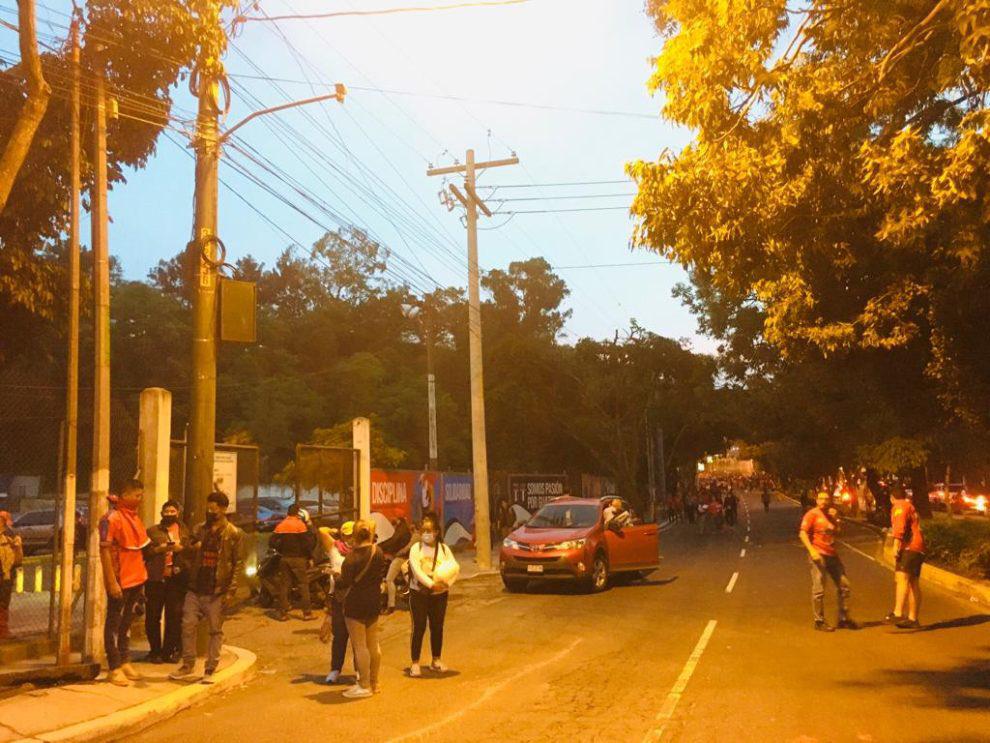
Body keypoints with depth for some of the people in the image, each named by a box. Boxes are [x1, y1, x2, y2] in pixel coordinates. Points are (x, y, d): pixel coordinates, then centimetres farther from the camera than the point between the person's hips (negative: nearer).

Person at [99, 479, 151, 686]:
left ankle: (124, 662, 27)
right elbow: (104, 551, -17)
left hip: (136, 579, 8)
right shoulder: (112, 518, -14)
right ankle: (114, 668, 8)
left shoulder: (134, 517, 11)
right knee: (114, 623, 2)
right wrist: (112, 582, -20)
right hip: (120, 581, -8)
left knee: (127, 622, 17)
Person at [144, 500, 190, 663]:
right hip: (156, 578, -1)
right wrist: (159, 548, -15)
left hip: (176, 578, 1)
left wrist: (180, 548, -7)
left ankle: (170, 651, 11)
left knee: (174, 616, 1)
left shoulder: (184, 531, 15)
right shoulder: (153, 531, 8)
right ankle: (155, 651, 14)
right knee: (153, 616, 1)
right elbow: (144, 552, -1)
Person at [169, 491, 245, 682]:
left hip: (217, 592, -4)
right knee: (188, 626, 5)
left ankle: (210, 670, 13)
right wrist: (191, 549, -8)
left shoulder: (234, 534, -4)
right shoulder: (198, 529, 9)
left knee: (215, 631, 4)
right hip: (195, 588, 4)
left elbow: (238, 564, -5)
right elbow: (188, 556, 17)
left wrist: (231, 590, -12)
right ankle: (187, 665, 20)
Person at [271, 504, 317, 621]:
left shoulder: (280, 526, 6)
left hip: (284, 558, 5)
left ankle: (282, 613, 9)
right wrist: (310, 557, -2)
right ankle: (307, 612, 0)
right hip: (298, 558, -4)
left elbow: (272, 543, 2)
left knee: (284, 585, 9)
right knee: (303, 585, 1)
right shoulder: (300, 524, -9)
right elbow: (307, 543, -12)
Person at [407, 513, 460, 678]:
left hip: (439, 594, 3)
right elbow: (417, 570, -16)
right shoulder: (415, 549, -4)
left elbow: (455, 567, -5)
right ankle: (415, 663, 5)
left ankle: (436, 660, 26)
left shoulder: (444, 548, 3)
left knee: (437, 627, 11)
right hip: (419, 594, -3)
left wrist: (447, 582, -23)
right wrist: (431, 584, -27)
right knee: (418, 628, -3)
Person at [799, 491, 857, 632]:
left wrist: (836, 519, 1)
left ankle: (843, 619, 22)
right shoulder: (812, 514, -6)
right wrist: (812, 550, -23)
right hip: (819, 556, -7)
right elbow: (802, 533, -13)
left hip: (832, 555, 7)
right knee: (819, 590, -4)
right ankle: (819, 621, 4)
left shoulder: (831, 514, 15)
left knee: (844, 586, 10)